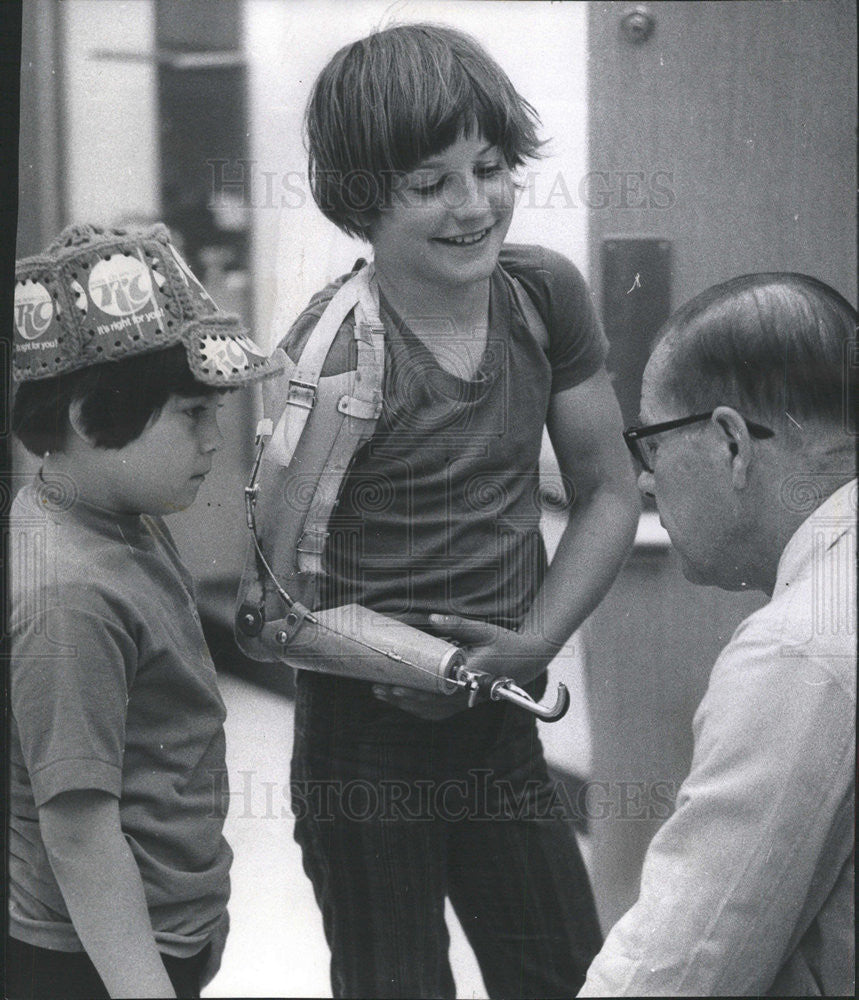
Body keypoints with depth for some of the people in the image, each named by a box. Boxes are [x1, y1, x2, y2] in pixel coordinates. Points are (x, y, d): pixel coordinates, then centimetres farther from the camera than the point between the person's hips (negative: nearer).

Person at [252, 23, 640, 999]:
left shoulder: (544, 295, -3)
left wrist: (534, 641, -7)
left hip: (503, 729, 5)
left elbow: (608, 495, 5)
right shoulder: (338, 345, -19)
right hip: (367, 742, -5)